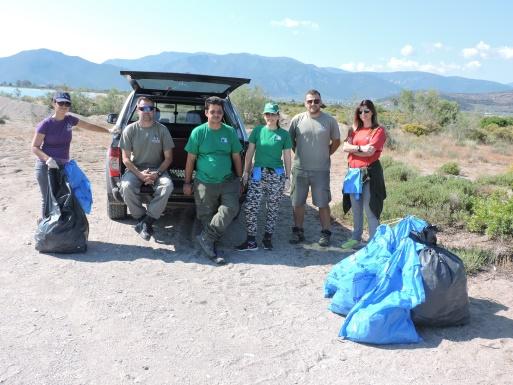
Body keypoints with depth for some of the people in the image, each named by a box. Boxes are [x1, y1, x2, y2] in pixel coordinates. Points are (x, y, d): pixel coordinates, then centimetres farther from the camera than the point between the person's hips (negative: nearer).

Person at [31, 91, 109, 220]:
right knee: (48, 199, -4)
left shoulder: (69, 120, 2)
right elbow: (34, 147, -7)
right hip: (46, 166, -4)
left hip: (64, 165, 4)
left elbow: (89, 126, 18)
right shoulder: (45, 124, -10)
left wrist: (109, 131, 19)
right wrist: (47, 158, -25)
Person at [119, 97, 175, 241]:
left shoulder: (162, 129, -4)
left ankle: (146, 222, -20)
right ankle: (143, 220, -11)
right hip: (136, 168, 0)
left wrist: (157, 173, -17)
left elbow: (168, 157, -1)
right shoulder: (130, 130, -4)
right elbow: (126, 158, -3)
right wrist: (140, 174, -19)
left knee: (167, 185, -30)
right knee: (126, 186, -30)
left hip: (157, 169, 0)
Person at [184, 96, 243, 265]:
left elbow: (236, 157, 11)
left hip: (228, 181, 2)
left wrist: (240, 180, 11)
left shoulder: (230, 132, 5)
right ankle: (213, 250, 15)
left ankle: (206, 238, -7)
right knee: (207, 216, 3)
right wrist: (187, 182, 2)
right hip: (204, 183, -1)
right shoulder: (198, 132, -1)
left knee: (230, 209, -18)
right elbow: (191, 159, 3)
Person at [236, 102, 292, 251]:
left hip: (277, 175, 0)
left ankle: (268, 238, 21)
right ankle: (251, 241, 1)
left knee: (272, 208, 7)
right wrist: (246, 172, 5)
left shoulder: (284, 134, 3)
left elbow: (287, 157, 6)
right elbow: (249, 152, 7)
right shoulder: (257, 130, 4)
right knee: (250, 207, -8)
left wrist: (288, 176, 4)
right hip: (258, 173, 0)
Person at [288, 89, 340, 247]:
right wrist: (299, 154, 7)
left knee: (323, 203, 3)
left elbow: (336, 141, 11)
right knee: (297, 203, 10)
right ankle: (298, 232, 23)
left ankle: (325, 233, 16)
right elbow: (290, 140, 12)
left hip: (321, 170, -1)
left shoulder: (329, 120, -1)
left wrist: (325, 155, 6)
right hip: (299, 169, 2)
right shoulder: (297, 120, 0)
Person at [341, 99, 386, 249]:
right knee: (356, 209, 14)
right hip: (353, 172, 6)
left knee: (370, 210, -5)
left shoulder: (378, 131, -2)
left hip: (369, 173, -6)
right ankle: (356, 238, 26)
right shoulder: (354, 130, 15)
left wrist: (352, 149, -4)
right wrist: (360, 148, -14)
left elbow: (370, 151, -13)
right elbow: (345, 147, 0)